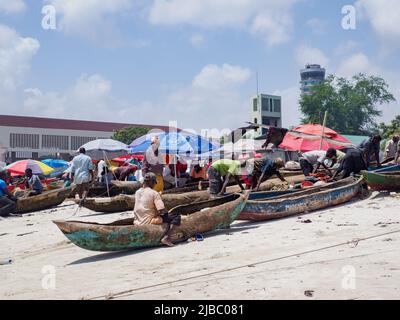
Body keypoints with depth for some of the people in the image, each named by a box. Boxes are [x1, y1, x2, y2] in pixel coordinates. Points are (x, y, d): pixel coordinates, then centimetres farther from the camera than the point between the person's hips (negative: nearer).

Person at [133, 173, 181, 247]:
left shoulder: (137, 192, 7)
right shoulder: (154, 193, -12)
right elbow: (162, 211, -17)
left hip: (137, 223, 8)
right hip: (149, 222, -8)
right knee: (177, 217, -4)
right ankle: (166, 237, -16)